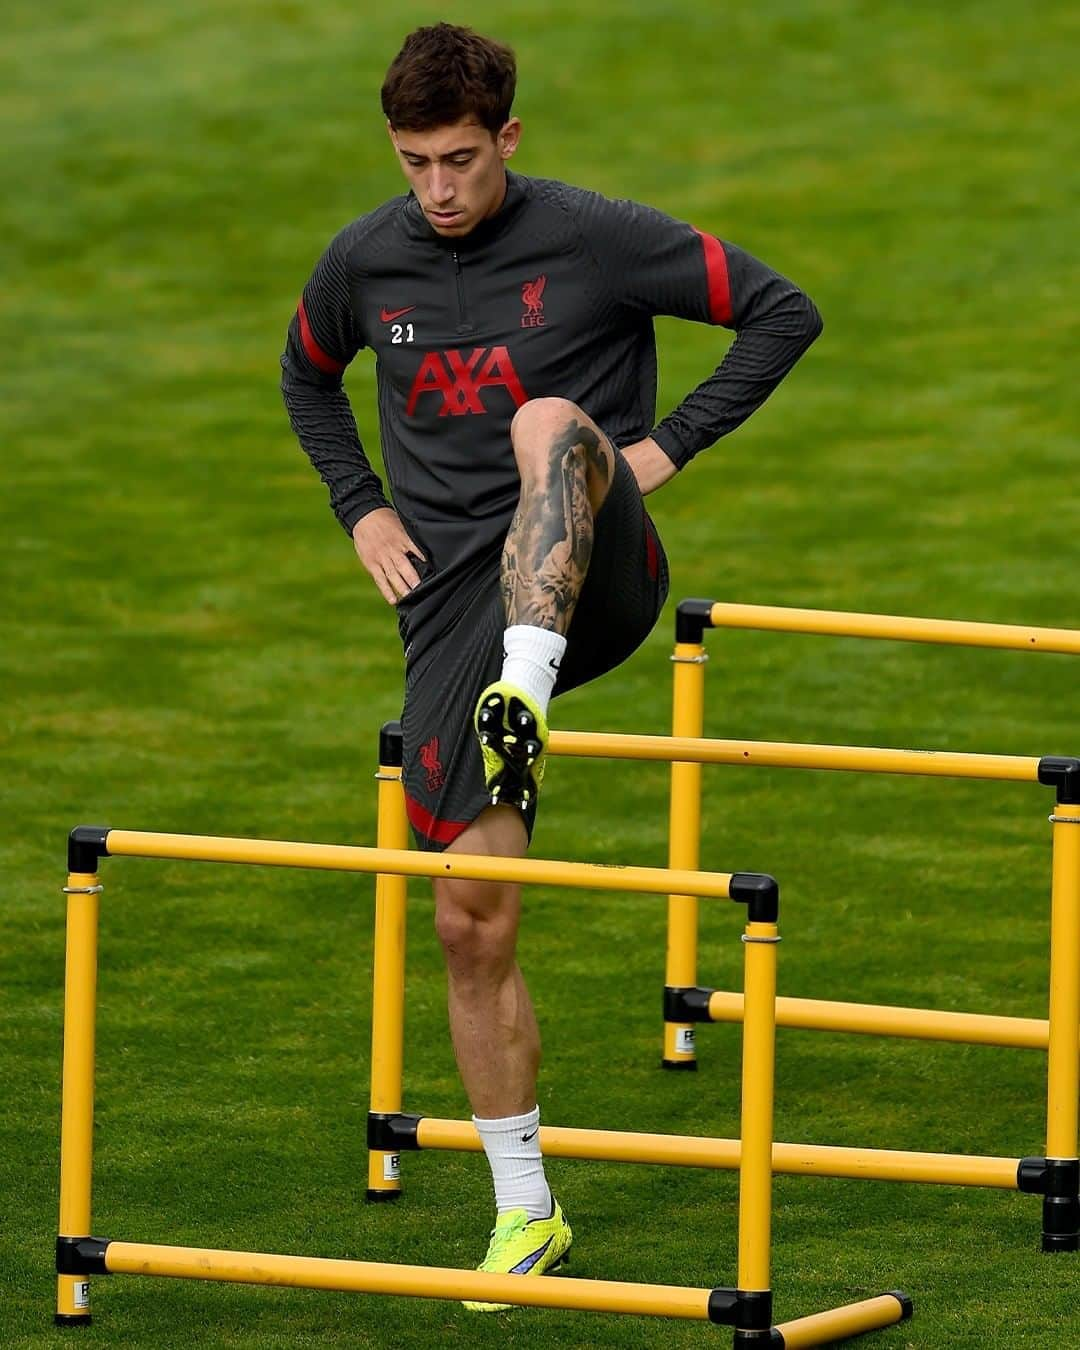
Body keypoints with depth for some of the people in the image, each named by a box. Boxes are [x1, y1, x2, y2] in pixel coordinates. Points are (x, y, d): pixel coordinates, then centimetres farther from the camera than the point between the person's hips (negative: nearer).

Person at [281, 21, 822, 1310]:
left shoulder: (595, 238, -7)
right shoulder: (365, 262, 5)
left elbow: (784, 312, -1)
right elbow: (306, 378, 28)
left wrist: (665, 446, -8)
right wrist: (361, 506, 13)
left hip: (593, 578, -3)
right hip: (452, 606, 4)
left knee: (549, 423, -36)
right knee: (472, 923, -2)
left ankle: (522, 697, -51)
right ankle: (525, 1213, 10)